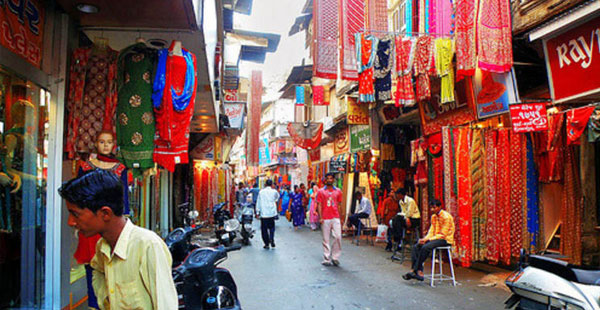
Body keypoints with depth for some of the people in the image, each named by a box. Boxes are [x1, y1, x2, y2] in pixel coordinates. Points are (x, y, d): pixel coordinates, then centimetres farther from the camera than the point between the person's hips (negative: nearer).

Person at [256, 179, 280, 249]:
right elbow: (277, 197, 22)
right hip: (272, 212, 1)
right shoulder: (274, 191, 0)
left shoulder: (261, 191, -2)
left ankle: (267, 244, 7)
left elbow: (258, 202, 1)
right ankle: (272, 240, -5)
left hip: (263, 213, -1)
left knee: (264, 229, 7)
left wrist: (257, 212, 8)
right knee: (272, 227, 15)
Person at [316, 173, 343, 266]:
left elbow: (339, 205, 14)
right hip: (325, 219, -1)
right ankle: (326, 259, 10)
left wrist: (340, 217, 9)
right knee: (326, 239, 3)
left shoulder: (338, 191, 11)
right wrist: (320, 217, -8)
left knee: (338, 237, -8)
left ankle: (335, 257, 7)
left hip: (336, 218, 2)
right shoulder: (321, 192, 5)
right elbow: (319, 205, 2)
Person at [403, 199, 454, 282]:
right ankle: (419, 272, -22)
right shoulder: (433, 216, 12)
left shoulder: (446, 217, -14)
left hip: (445, 239, -8)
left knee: (425, 247, -31)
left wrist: (428, 239, -22)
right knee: (416, 246, -13)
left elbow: (443, 234, -18)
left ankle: (415, 270, -22)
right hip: (436, 238, 8)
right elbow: (431, 231, 11)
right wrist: (424, 238, -9)